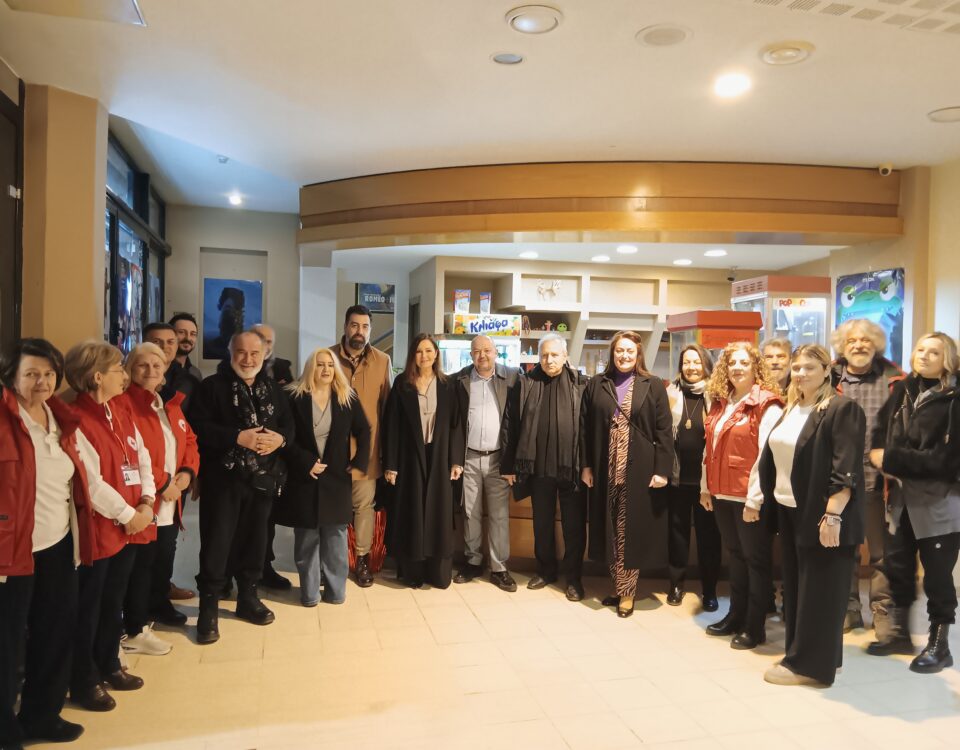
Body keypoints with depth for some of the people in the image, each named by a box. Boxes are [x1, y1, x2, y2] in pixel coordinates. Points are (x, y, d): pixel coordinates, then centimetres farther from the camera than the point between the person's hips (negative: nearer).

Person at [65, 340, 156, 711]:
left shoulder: (122, 410, 9)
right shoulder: (77, 419, -17)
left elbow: (142, 458, 8)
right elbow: (91, 481, -20)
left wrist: (147, 502, -5)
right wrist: (127, 514, -14)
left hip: (132, 524, 8)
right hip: (98, 526, -8)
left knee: (114, 601, 20)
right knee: (88, 606, 8)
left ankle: (108, 666, 36)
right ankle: (83, 683, 23)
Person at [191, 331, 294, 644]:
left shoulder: (273, 389, 11)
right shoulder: (212, 386, -4)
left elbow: (289, 424, 10)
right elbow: (200, 427, -14)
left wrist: (280, 438, -12)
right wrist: (238, 437, -22)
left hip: (263, 478, 5)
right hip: (223, 478, -4)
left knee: (254, 540, 14)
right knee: (216, 543, -2)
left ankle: (248, 598, 30)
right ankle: (208, 608, 12)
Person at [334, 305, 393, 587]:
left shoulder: (383, 361, 1)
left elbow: (388, 407, 4)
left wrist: (387, 446, 3)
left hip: (366, 445, 0)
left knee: (364, 504, 6)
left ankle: (363, 558, 20)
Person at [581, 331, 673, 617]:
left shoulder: (653, 386, 1)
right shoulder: (596, 385, 6)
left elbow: (664, 431, -2)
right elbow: (586, 429, 7)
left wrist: (662, 470, -9)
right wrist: (586, 465, 2)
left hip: (639, 470, -2)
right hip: (605, 470, 2)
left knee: (633, 531, 4)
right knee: (611, 531, 9)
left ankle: (627, 591, 16)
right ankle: (619, 586, 23)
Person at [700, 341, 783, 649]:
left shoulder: (767, 405, -12)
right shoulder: (720, 403, 11)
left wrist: (755, 499, -19)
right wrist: (706, 486, 13)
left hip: (749, 497, -7)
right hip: (722, 494, 7)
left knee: (755, 559, 6)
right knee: (734, 556, 17)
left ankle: (755, 626, 17)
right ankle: (736, 616, 30)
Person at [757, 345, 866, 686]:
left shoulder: (843, 409, -12)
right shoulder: (791, 409, 13)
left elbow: (846, 470, -19)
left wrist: (832, 515, -24)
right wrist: (766, 501, 15)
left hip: (820, 516, -8)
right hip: (789, 511, 8)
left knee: (818, 590, 2)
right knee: (795, 586, 15)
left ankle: (810, 664, 11)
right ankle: (801, 654, 27)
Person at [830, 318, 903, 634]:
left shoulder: (893, 379, 0)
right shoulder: (830, 379, 3)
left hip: (879, 478, -1)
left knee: (882, 551, 9)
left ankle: (883, 611, 23)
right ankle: (848, 608, 26)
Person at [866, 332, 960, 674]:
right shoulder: (902, 391, 8)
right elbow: (881, 430, 9)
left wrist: (892, 460, -16)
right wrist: (879, 455, -11)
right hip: (903, 498, 5)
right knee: (897, 566, 12)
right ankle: (900, 632, 29)